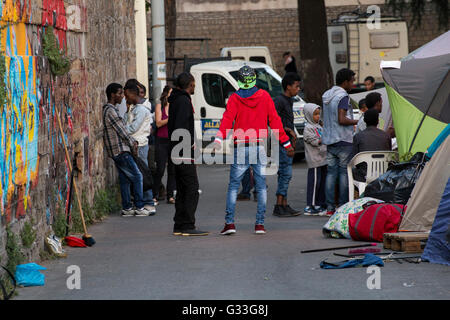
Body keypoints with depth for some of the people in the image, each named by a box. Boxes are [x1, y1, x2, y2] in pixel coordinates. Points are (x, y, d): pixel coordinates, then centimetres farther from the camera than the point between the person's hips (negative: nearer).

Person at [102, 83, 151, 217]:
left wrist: (133, 141, 8)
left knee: (125, 179, 10)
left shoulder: (113, 109, 17)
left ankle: (126, 208, 11)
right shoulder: (110, 111, -15)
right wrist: (132, 146, -6)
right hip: (120, 151, -10)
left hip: (118, 151, 10)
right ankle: (139, 207, -5)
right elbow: (121, 131, -15)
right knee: (137, 176, -7)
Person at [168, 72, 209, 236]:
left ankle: (179, 226, 15)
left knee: (182, 190, 13)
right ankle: (188, 226, -12)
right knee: (192, 189, -10)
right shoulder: (183, 101, -13)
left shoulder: (176, 100, 17)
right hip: (184, 154, -10)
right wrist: (191, 143, -13)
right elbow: (180, 127, -22)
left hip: (176, 153, 10)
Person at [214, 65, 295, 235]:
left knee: (233, 186, 4)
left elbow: (227, 119, -15)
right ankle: (260, 224, 2)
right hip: (260, 148, 1)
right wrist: (286, 143, 8)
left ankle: (229, 222, -6)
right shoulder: (264, 96, 4)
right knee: (261, 187, 7)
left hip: (240, 149, -1)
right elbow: (275, 120, 4)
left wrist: (219, 139, -25)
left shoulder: (235, 98, -2)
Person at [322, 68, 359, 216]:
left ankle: (330, 206, 4)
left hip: (329, 140, 8)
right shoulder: (343, 96, -14)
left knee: (331, 172, 6)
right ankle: (343, 206, -2)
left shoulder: (327, 95, 14)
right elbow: (342, 120, -21)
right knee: (344, 173, -2)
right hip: (343, 141, -8)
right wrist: (357, 122, -9)